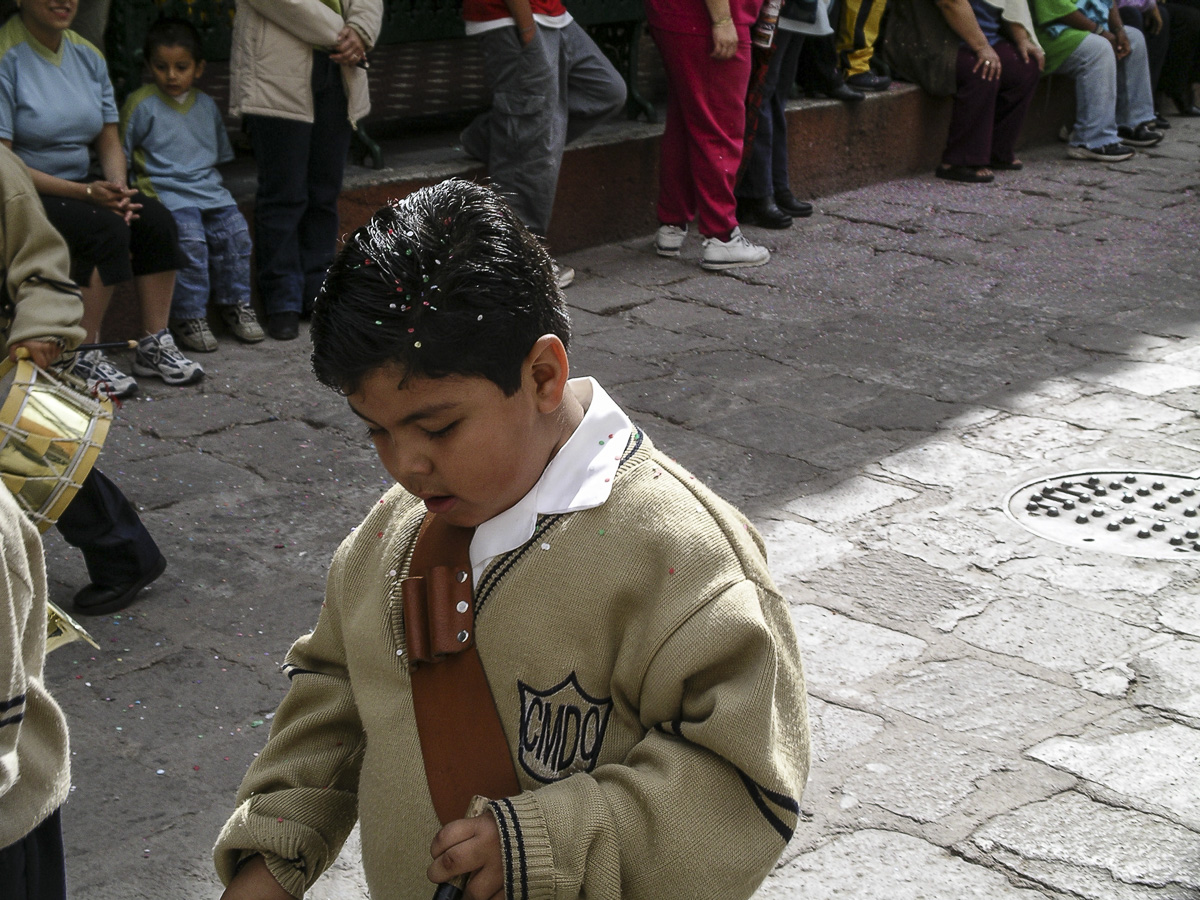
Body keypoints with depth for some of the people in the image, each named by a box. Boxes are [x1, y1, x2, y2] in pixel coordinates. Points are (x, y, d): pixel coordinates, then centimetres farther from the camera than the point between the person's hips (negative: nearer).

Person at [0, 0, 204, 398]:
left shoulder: (86, 55, 8)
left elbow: (109, 143, 12)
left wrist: (117, 188, -11)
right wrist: (86, 192, -24)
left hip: (78, 187, 7)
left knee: (156, 219, -15)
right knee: (106, 228, -30)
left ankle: (155, 345, -10)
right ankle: (83, 360, -22)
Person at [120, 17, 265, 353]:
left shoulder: (207, 105, 15)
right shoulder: (141, 105, 0)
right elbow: (120, 156, 2)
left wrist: (210, 184, 15)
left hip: (209, 190, 5)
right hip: (166, 192, -5)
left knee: (235, 232, -17)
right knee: (190, 239, -28)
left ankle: (235, 303, 2)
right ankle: (189, 316, -16)